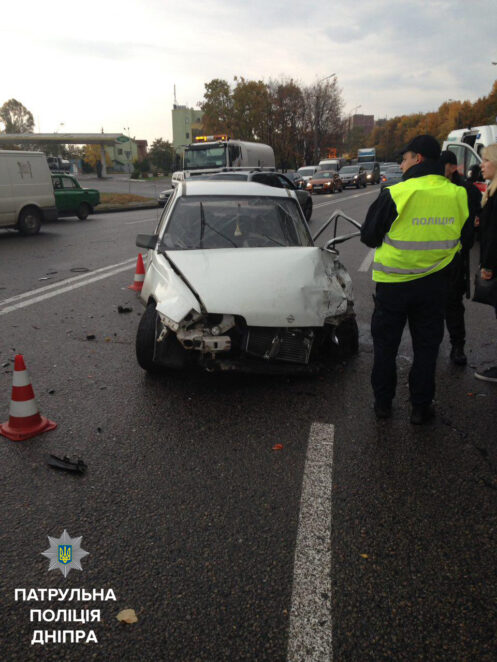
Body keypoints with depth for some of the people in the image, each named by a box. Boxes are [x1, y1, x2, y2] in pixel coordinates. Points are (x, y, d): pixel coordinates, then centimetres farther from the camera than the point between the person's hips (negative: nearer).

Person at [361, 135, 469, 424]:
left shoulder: (395, 195, -17)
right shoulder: (459, 196, -5)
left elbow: (369, 236, -7)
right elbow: (462, 239, 10)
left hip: (393, 283, -3)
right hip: (434, 284, 3)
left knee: (386, 344, 14)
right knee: (427, 346, 15)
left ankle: (383, 402, 24)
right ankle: (421, 407, 23)